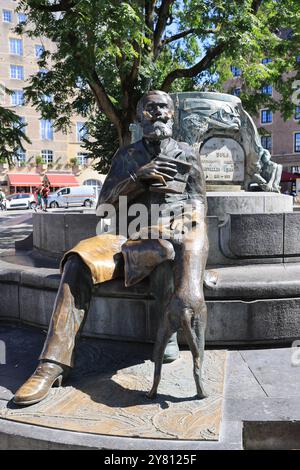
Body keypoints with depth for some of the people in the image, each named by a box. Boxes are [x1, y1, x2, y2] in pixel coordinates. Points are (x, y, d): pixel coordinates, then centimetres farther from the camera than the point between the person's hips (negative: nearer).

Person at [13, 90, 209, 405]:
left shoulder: (186, 154, 17)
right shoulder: (127, 155, 18)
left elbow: (197, 205, 12)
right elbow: (105, 204, 8)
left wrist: (191, 242, -9)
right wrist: (138, 176, -8)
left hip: (176, 238, -1)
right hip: (133, 239, 1)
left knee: (186, 304, -36)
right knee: (78, 262, -28)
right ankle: (53, 364, -25)